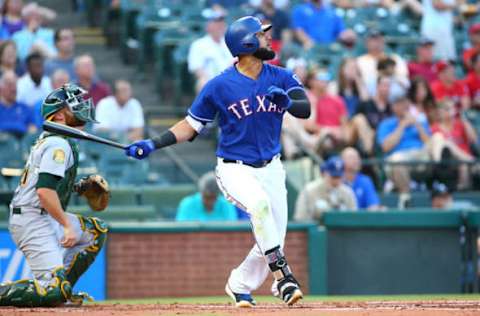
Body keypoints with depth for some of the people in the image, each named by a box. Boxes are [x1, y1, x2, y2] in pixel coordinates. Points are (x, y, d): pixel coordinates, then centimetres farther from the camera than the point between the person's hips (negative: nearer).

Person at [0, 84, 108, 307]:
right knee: (53, 293, -18)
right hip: (34, 221, -10)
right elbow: (44, 191, -23)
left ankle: (60, 289, 15)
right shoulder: (59, 144, -13)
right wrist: (67, 225, -20)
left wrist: (77, 187, 15)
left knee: (95, 231, 22)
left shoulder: (48, 139, 18)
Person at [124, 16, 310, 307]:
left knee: (274, 239, 3)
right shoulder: (219, 86, -9)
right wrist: (153, 145, -10)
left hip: (271, 169, 4)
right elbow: (191, 126, 0)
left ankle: (240, 286, 28)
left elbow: (305, 109, -13)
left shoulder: (281, 78, 0)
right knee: (258, 203, -35)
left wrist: (287, 102, -35)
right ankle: (281, 273, -29)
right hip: (235, 169, -4)